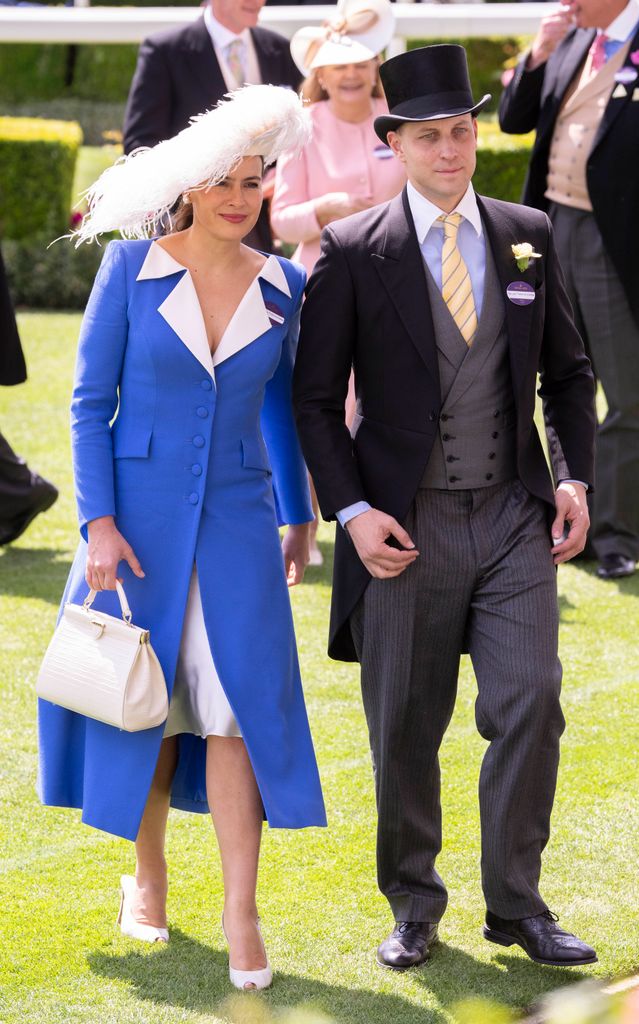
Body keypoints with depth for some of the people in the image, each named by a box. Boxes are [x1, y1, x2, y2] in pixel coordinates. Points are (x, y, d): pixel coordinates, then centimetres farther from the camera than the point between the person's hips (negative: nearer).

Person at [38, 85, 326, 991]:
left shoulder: (280, 286, 3)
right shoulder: (132, 269, -5)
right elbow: (90, 400, -4)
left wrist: (299, 513, 24)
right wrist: (98, 522, -11)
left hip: (237, 520, 1)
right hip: (140, 513, -1)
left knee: (239, 704, -8)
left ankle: (242, 915, -7)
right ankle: (148, 874, 28)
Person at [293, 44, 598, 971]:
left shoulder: (528, 236, 6)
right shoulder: (353, 252, -3)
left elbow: (567, 373, 15)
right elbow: (316, 398, -1)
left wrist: (574, 478, 3)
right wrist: (351, 512, -10)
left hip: (514, 514, 2)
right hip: (405, 527, -2)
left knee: (531, 706, -6)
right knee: (406, 730, 6)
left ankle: (516, 903, 8)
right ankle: (413, 905, 22)